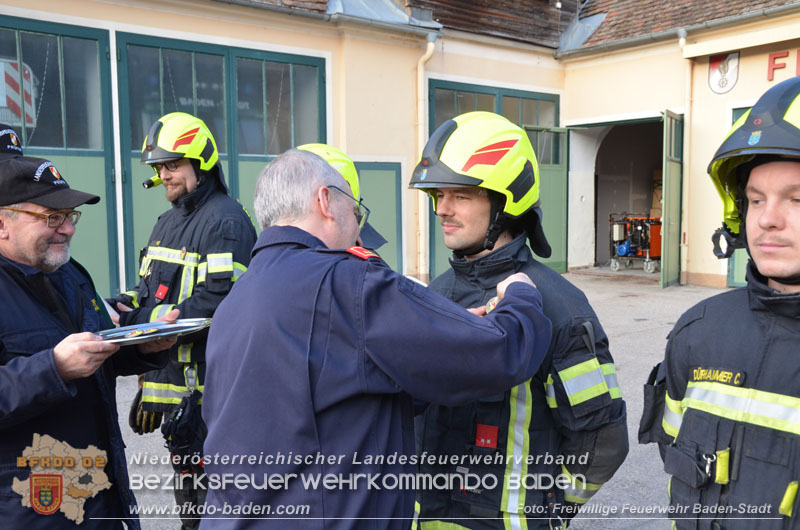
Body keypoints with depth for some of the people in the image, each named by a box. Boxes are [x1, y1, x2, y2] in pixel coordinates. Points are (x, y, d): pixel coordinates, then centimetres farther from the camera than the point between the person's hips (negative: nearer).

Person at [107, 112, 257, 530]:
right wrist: (121, 306, 0)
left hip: (209, 383, -9)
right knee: (188, 493, 22)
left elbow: (216, 302, -23)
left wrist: (140, 319, -19)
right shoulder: (169, 220, 16)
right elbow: (152, 288, 21)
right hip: (170, 377, 9)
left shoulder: (225, 220, -14)